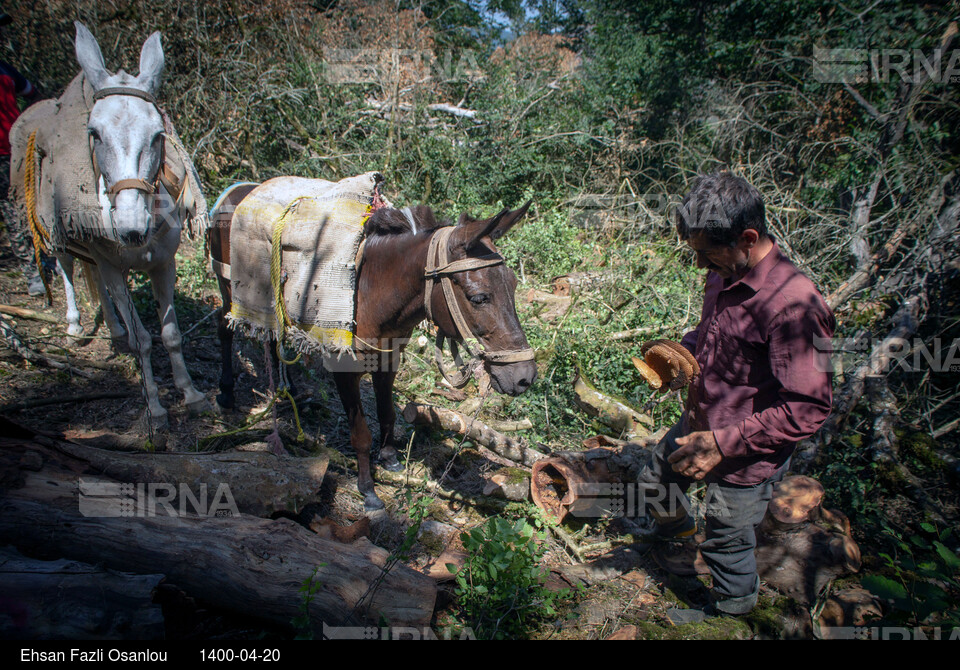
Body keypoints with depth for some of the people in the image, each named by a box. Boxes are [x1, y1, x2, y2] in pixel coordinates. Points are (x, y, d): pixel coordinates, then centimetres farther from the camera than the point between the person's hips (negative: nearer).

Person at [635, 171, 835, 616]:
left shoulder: (794, 304, -32)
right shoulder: (725, 275, -5)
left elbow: (808, 409, -30)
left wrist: (724, 444, -29)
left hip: (746, 459, -8)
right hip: (697, 424, 8)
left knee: (726, 546, 14)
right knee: (654, 483, 28)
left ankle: (730, 614, 45)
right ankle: (677, 529, 62)